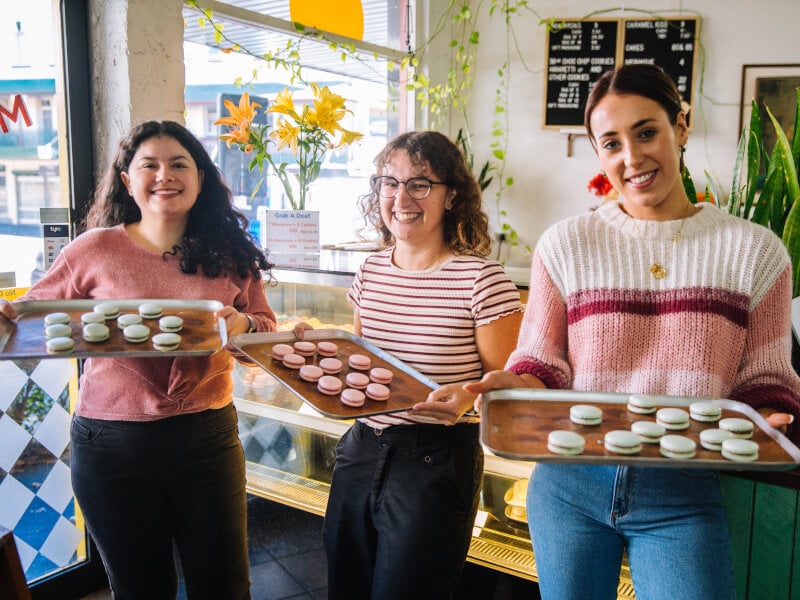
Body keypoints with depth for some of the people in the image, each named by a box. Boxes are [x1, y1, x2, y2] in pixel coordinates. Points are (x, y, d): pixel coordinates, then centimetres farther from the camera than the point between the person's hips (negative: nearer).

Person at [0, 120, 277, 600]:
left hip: (208, 436, 1)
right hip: (113, 445, -1)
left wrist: (243, 324, -17)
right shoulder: (95, 249, -5)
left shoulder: (231, 253, -1)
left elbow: (267, 327, 5)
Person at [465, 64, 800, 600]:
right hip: (570, 485, 1)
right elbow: (539, 365, 2)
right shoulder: (565, 245, -1)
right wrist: (519, 387, -19)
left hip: (683, 499, 0)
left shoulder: (755, 251, 0)